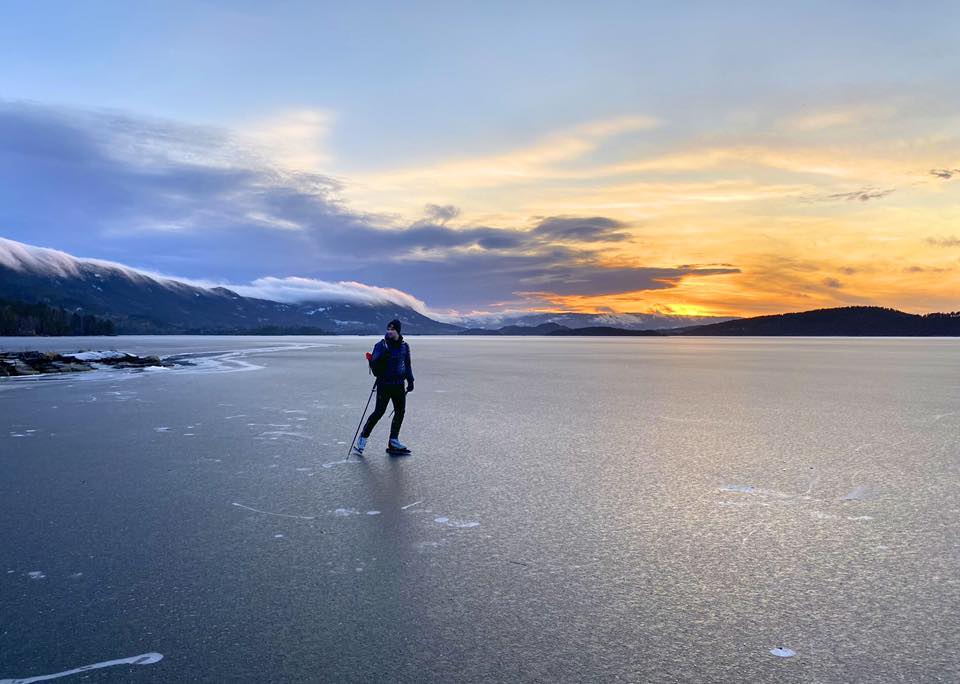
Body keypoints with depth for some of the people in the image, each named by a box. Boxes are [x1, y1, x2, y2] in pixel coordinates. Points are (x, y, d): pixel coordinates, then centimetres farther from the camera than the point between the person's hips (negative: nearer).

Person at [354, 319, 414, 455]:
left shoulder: (404, 346, 9)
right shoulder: (380, 345, -5)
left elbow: (407, 364, 19)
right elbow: (374, 363, -15)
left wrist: (410, 380, 17)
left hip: (399, 384, 5)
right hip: (384, 384, -5)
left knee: (400, 412, 7)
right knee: (379, 412, -9)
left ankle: (393, 441, 20)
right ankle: (362, 439, 2)